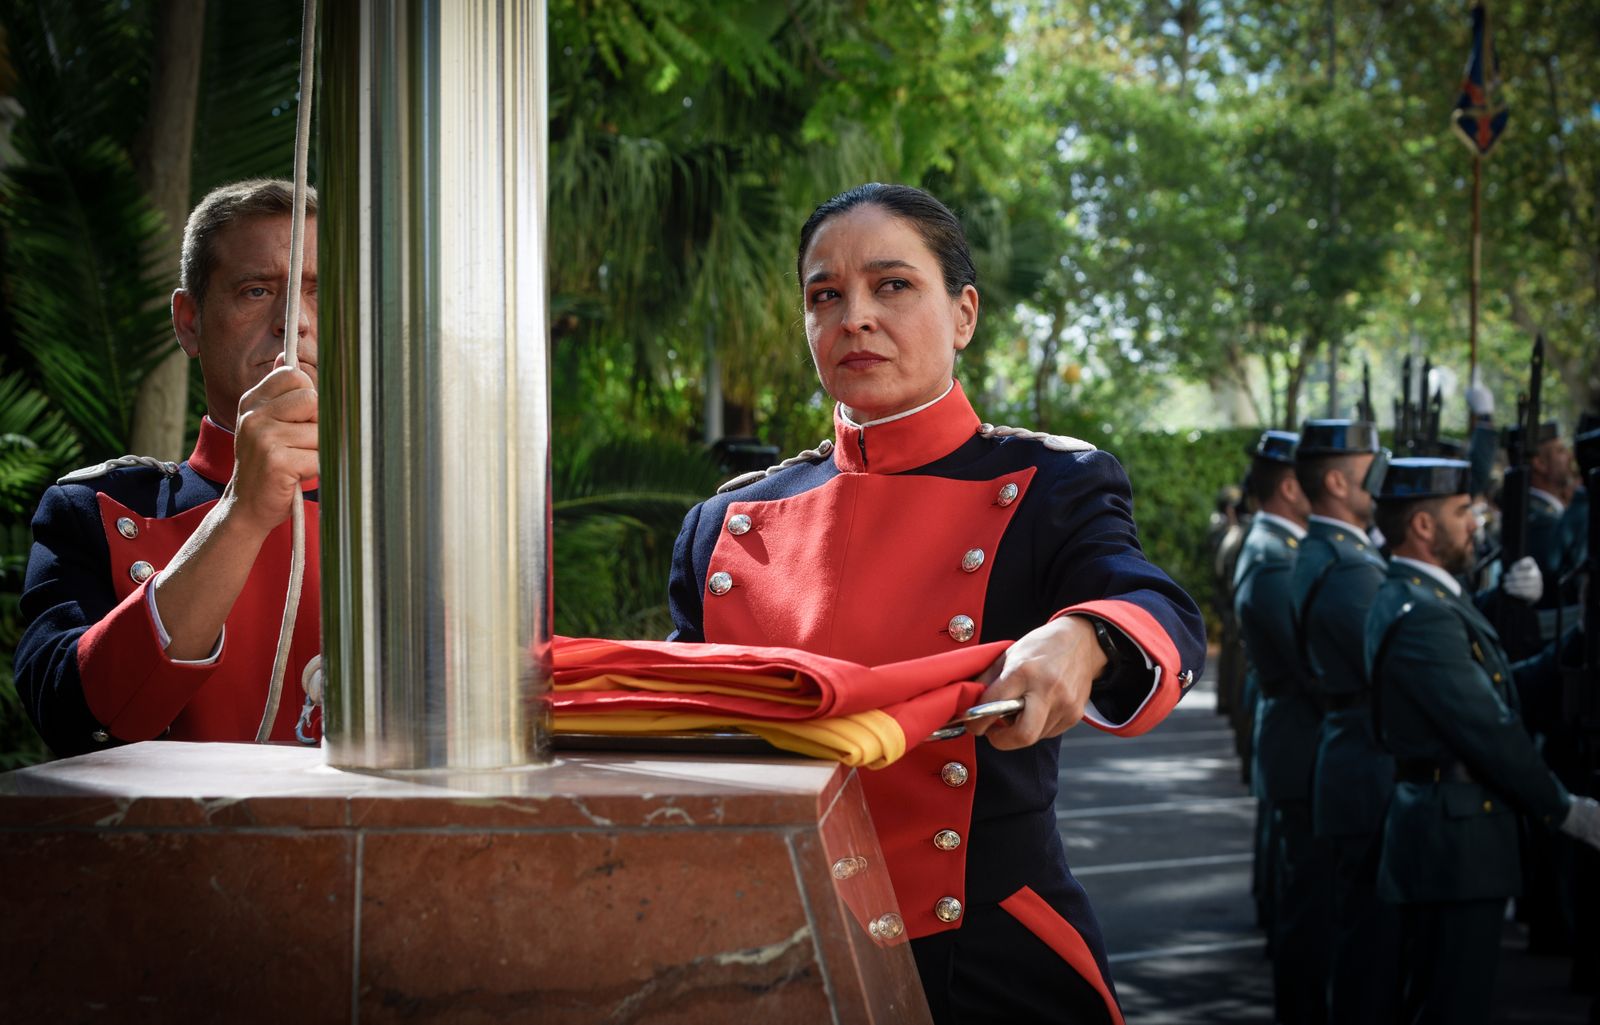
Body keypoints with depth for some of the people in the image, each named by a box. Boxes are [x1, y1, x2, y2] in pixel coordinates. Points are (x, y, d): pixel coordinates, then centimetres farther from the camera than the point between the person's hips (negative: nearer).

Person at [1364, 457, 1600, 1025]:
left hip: (1438, 824, 11)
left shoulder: (1419, 599, 13)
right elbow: (1487, 729, -22)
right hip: (1456, 836, -11)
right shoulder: (1420, 615, -20)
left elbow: (1486, 692, 15)